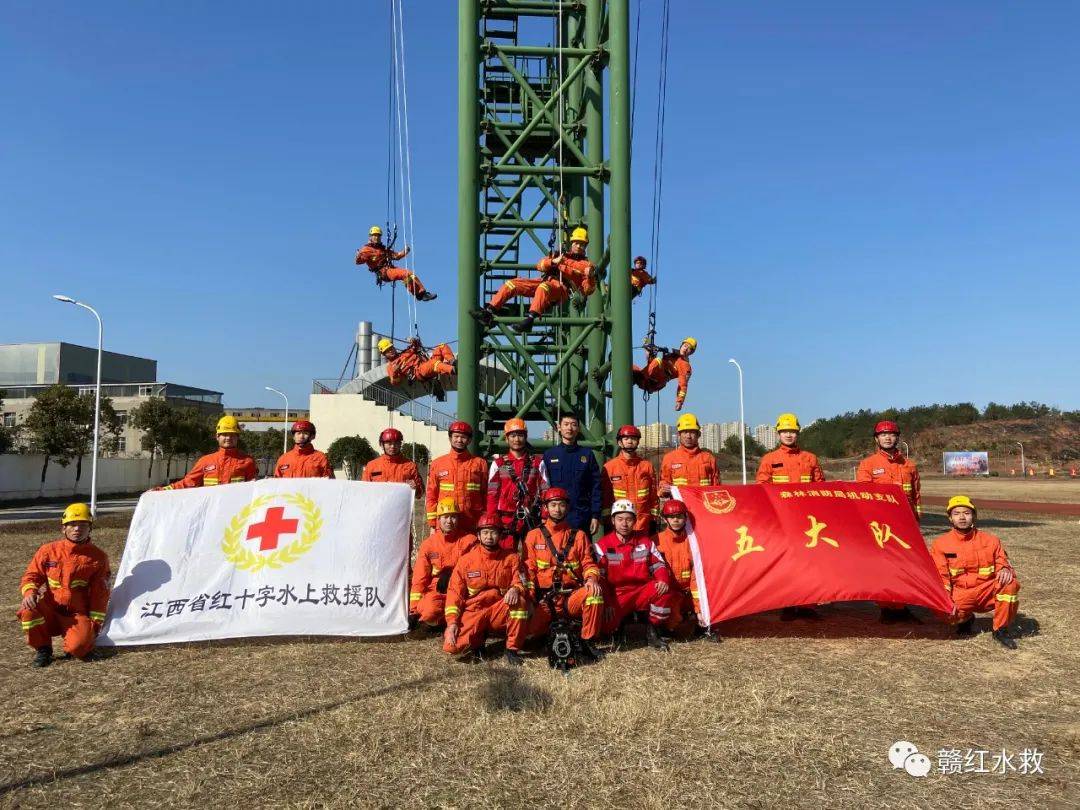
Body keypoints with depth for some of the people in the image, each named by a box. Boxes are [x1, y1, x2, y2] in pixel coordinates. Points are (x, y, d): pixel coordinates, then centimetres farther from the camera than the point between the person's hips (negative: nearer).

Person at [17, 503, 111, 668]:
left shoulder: (98, 557, -2)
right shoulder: (49, 550, 2)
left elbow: (100, 593, -1)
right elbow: (32, 575, 4)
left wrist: (95, 623, -3)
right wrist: (30, 592, -20)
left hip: (78, 615, -2)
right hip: (49, 613, 2)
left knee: (79, 645, -30)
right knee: (28, 609, -31)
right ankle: (42, 650, -5)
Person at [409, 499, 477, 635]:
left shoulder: (469, 541, 1)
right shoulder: (428, 543, 5)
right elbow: (419, 578, 4)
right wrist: (413, 609, -2)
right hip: (435, 592, 0)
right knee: (431, 610, -33)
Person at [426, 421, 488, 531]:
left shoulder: (480, 463, 5)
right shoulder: (437, 464, 9)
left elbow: (486, 496, 5)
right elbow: (431, 496, 9)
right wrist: (432, 525, 3)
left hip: (473, 527, -1)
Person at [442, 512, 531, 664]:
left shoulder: (511, 558, 3)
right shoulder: (466, 560, 1)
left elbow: (522, 583, -5)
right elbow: (454, 592, -1)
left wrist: (515, 589, -30)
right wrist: (452, 622, -13)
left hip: (500, 612, 0)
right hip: (473, 613, 0)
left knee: (520, 600, -31)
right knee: (451, 645, -24)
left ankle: (513, 648, -14)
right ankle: (478, 637, 10)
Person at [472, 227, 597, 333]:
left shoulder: (586, 264, 18)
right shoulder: (560, 255, 32)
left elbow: (587, 290, 4)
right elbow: (540, 265, 18)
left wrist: (590, 278, -17)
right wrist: (553, 261, -2)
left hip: (564, 289, -6)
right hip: (545, 282, 6)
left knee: (544, 287, -41)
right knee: (512, 284, -7)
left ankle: (530, 319, -58)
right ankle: (489, 312, -13)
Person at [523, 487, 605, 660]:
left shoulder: (578, 535, 11)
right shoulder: (534, 535, 7)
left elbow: (588, 563, 6)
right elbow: (529, 568, 3)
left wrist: (592, 578, -18)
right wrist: (529, 598, -10)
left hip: (572, 596, 0)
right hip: (544, 598, 0)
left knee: (594, 591, -31)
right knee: (533, 630, -26)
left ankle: (587, 641, -13)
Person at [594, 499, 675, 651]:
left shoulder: (645, 541, 7)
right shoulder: (602, 545, -3)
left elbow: (659, 565, 7)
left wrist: (663, 580, -16)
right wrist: (607, 603, -16)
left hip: (642, 592, 2)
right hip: (616, 596, -2)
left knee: (664, 590, -27)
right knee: (605, 626, -27)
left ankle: (652, 631, -5)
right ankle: (618, 625, 13)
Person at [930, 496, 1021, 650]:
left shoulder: (990, 540, 4)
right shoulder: (940, 544, -1)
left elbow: (1002, 563, 5)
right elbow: (940, 578, -5)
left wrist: (1005, 570, -21)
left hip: (988, 592, 1)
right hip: (960, 596, -1)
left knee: (1009, 582, -29)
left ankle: (1001, 631, -9)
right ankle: (966, 619, 10)